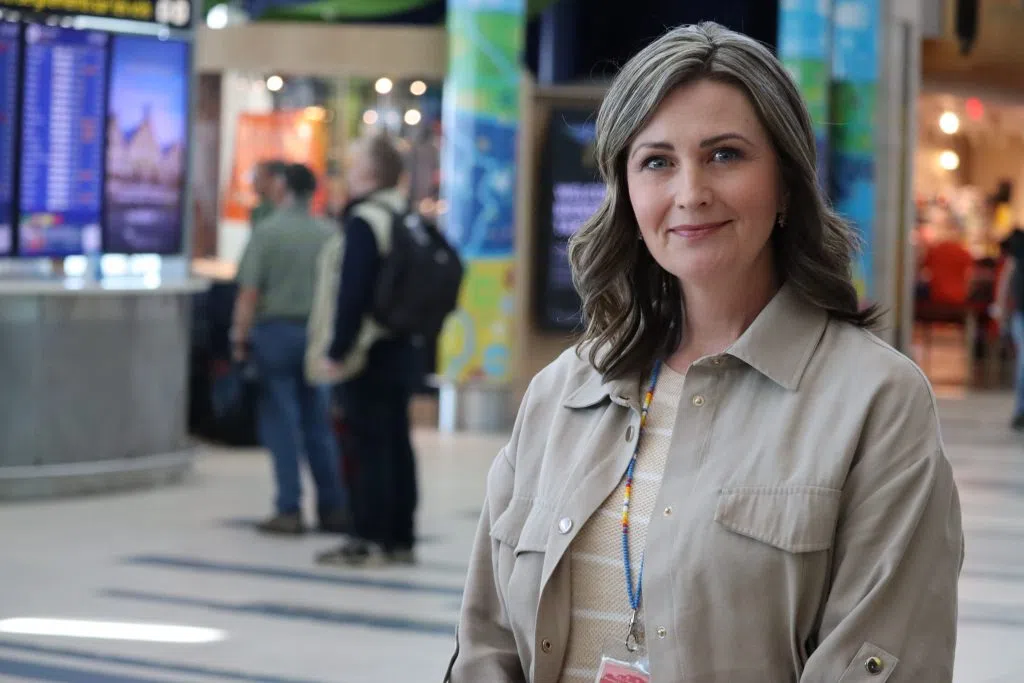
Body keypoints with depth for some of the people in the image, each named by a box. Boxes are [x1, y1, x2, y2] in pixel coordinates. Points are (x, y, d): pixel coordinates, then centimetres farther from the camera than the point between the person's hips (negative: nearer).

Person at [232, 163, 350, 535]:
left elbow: (249, 291, -12)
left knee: (282, 424, 1)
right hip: (317, 333, 4)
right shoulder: (328, 235, 3)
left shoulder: (266, 232, -8)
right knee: (319, 424, 11)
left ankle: (289, 510, 1)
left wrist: (240, 336, -4)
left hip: (276, 328, -3)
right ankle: (333, 507, 12)